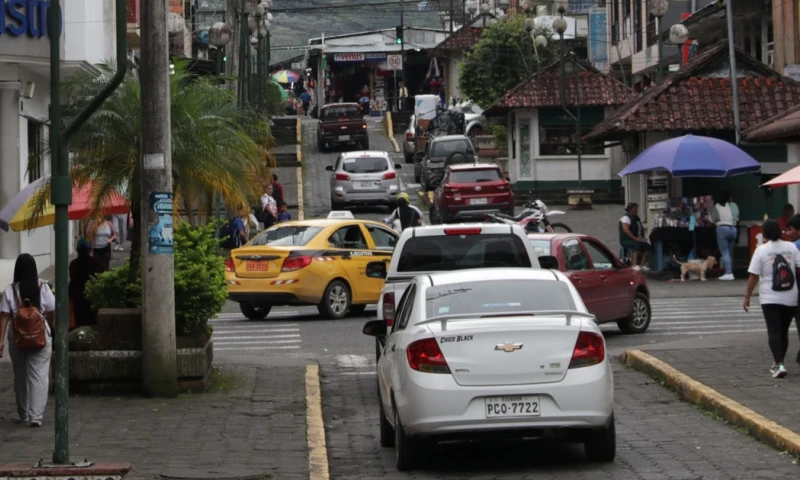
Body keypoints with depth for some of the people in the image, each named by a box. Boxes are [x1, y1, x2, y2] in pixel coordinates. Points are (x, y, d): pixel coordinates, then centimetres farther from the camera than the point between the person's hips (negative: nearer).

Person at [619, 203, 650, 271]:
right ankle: (635, 265, -38)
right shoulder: (626, 218, -10)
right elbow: (626, 230, -21)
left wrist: (642, 238, 0)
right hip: (626, 240, -8)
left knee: (647, 246, -12)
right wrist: (635, 238, -27)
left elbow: (641, 229, 20)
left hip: (636, 240, 8)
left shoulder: (636, 218, 18)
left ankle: (642, 264, -11)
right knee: (637, 245, -35)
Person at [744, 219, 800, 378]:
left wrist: (747, 297, 0)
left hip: (770, 299, -3)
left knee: (774, 332, -5)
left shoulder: (761, 250, -7)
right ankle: (777, 363, 25)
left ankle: (779, 364, -20)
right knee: (783, 331, 15)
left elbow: (754, 276, -7)